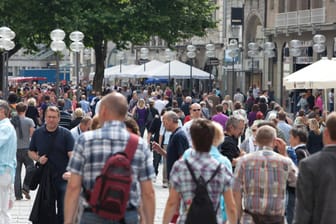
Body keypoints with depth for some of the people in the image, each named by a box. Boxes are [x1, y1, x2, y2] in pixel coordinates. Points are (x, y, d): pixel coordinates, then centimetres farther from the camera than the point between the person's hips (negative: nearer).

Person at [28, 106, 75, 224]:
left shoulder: (66, 134, -4)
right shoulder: (37, 133, 5)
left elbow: (72, 154, -13)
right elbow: (31, 152, 15)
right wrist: (38, 159, -7)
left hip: (63, 178, -3)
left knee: (63, 210, 0)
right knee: (43, 210, 11)